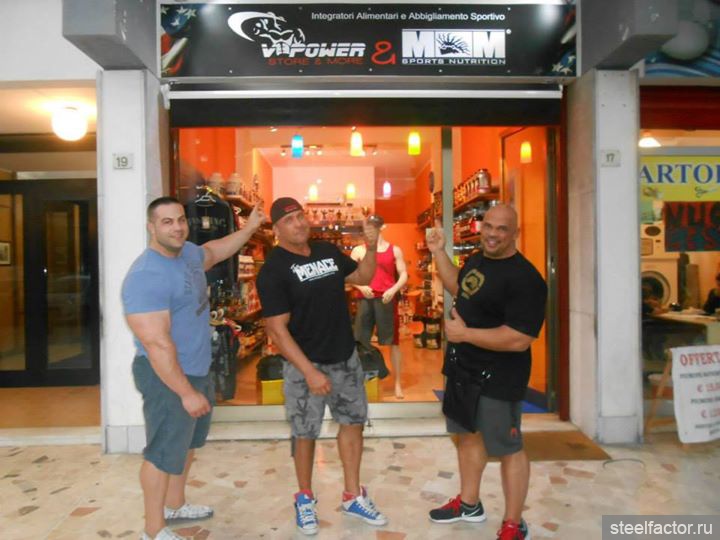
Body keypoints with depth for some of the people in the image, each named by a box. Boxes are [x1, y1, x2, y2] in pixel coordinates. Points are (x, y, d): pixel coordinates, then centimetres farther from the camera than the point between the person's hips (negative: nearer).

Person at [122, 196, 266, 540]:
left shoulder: (186, 253, 1)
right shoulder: (146, 277, -27)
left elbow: (215, 251, 26)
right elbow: (157, 344, -30)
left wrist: (250, 228, 21)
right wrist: (186, 392, -28)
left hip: (197, 370, 10)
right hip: (167, 377, -10)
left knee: (186, 443, 24)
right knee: (164, 452, 6)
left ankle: (174, 505, 44)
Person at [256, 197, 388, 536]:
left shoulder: (328, 251, 2)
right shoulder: (273, 270, -16)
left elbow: (363, 277, 15)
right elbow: (276, 330, -19)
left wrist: (371, 247, -3)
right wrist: (309, 371, -23)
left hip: (346, 358, 6)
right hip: (304, 364, -6)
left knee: (353, 422, 15)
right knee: (305, 434, 9)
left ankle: (353, 497, 33)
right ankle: (305, 499, 34)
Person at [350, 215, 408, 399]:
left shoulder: (394, 250, 5)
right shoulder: (359, 250, 6)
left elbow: (404, 275, 3)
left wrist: (393, 290, -14)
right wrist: (361, 286, -13)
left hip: (387, 299, -1)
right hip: (365, 299, 1)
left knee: (393, 341, 3)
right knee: (361, 341, 5)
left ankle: (397, 383, 14)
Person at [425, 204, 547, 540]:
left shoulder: (524, 279, -24)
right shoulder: (477, 259, 4)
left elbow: (518, 339, -30)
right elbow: (458, 288, 23)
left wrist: (463, 333, -23)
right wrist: (438, 251, 13)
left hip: (497, 379, -9)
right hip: (463, 370, 9)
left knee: (507, 449, 8)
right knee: (468, 435, 22)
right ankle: (469, 505, 43)